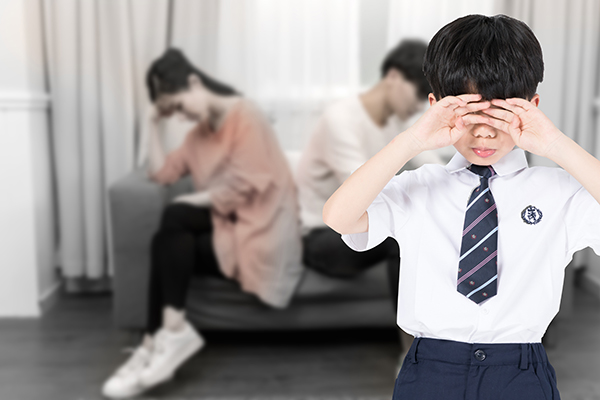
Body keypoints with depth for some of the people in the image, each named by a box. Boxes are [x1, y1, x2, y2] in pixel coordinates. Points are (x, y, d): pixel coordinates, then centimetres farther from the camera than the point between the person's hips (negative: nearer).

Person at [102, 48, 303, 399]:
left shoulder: (246, 117, -10)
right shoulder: (201, 130, 15)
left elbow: (240, 190, -17)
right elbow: (162, 173, 7)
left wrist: (190, 201, -9)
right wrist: (154, 121, 8)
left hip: (259, 232, -7)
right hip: (226, 226, 7)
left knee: (174, 218, -25)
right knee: (171, 244, -19)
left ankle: (173, 331, -21)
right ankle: (159, 343, -13)